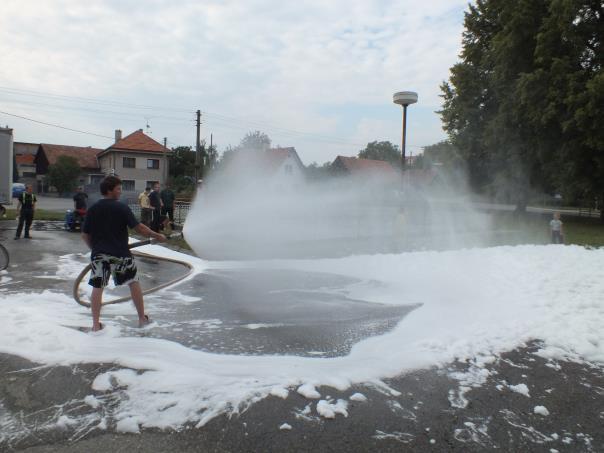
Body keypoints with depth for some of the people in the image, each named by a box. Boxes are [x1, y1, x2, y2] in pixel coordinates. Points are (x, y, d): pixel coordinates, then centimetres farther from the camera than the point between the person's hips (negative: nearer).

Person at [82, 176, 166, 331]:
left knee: (97, 288, 8)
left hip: (99, 254, 3)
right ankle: (142, 318, 19)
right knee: (134, 283, 12)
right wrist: (157, 236, -3)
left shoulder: (93, 209, 4)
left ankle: (96, 324, 10)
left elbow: (85, 234, 7)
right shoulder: (122, 208, -8)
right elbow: (138, 227, -12)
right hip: (120, 254, -3)